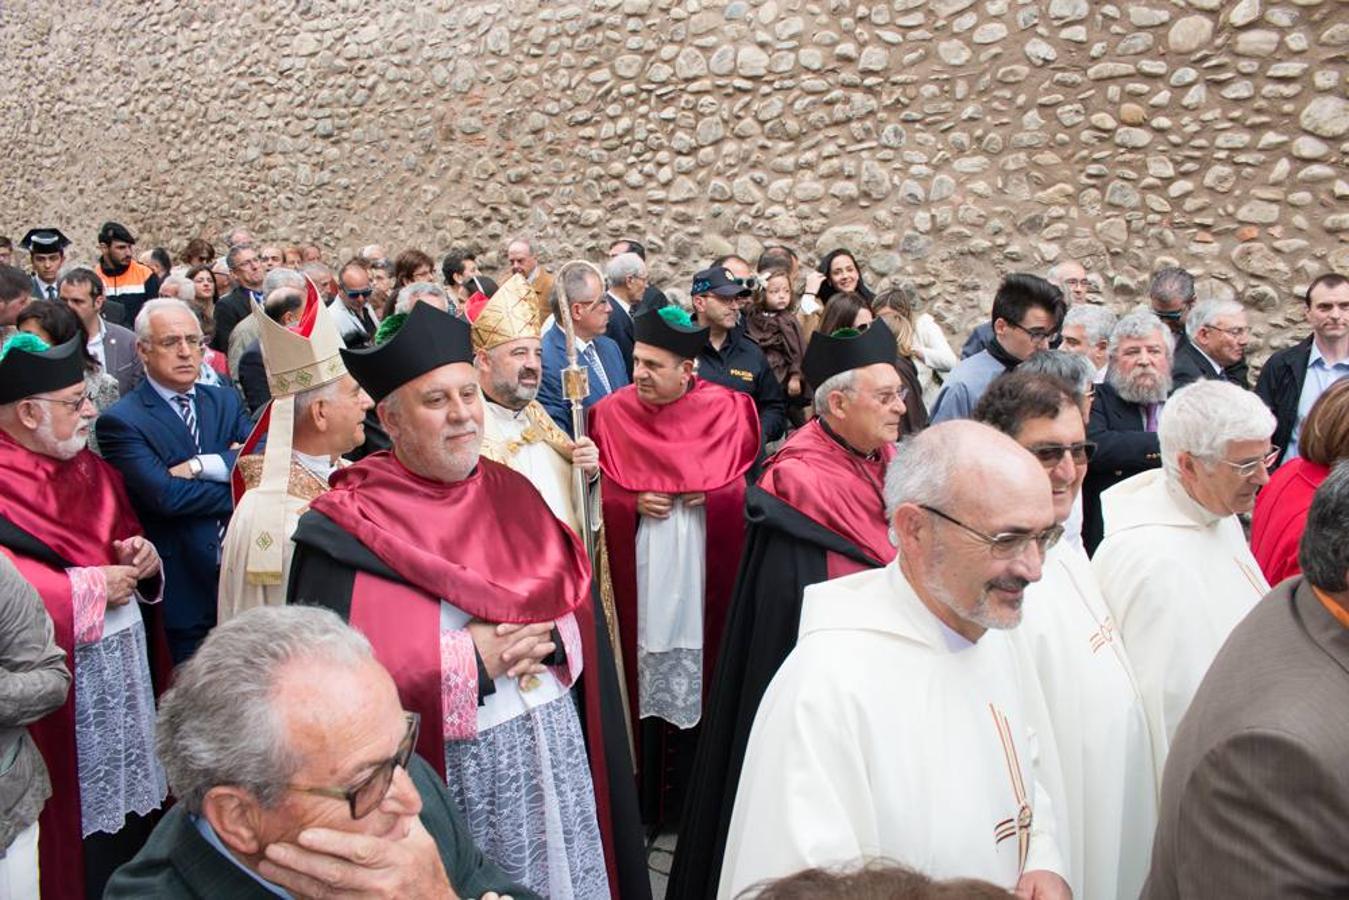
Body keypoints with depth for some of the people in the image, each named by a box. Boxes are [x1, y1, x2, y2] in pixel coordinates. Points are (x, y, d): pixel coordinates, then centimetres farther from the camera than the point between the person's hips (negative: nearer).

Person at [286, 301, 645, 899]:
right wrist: (468, 660, -18)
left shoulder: (510, 491, 5)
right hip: (449, 775, -5)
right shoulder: (349, 529, -12)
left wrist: (548, 638, -14)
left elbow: (579, 603, 8)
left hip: (555, 753, 5)